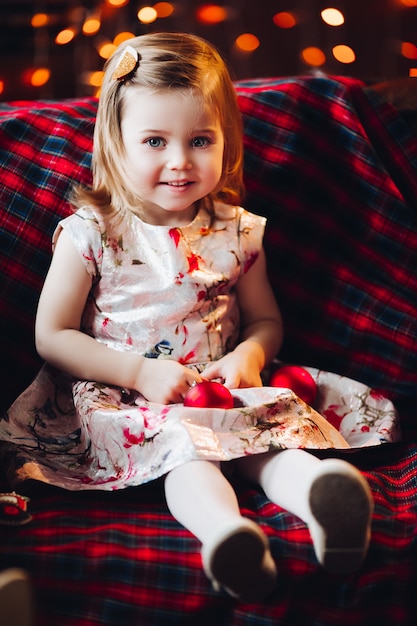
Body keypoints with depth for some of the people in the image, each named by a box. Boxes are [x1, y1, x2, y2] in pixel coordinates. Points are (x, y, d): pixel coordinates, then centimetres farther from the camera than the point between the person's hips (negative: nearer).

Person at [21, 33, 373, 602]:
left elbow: (266, 320, 17)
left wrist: (249, 355, -9)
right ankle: (223, 529, -56)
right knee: (184, 444, -32)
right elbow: (51, 337, -3)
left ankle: (320, 495, -52)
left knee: (269, 434, -26)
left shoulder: (236, 232, 6)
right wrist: (140, 370, -13)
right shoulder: (91, 232, -4)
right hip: (123, 399, -3)